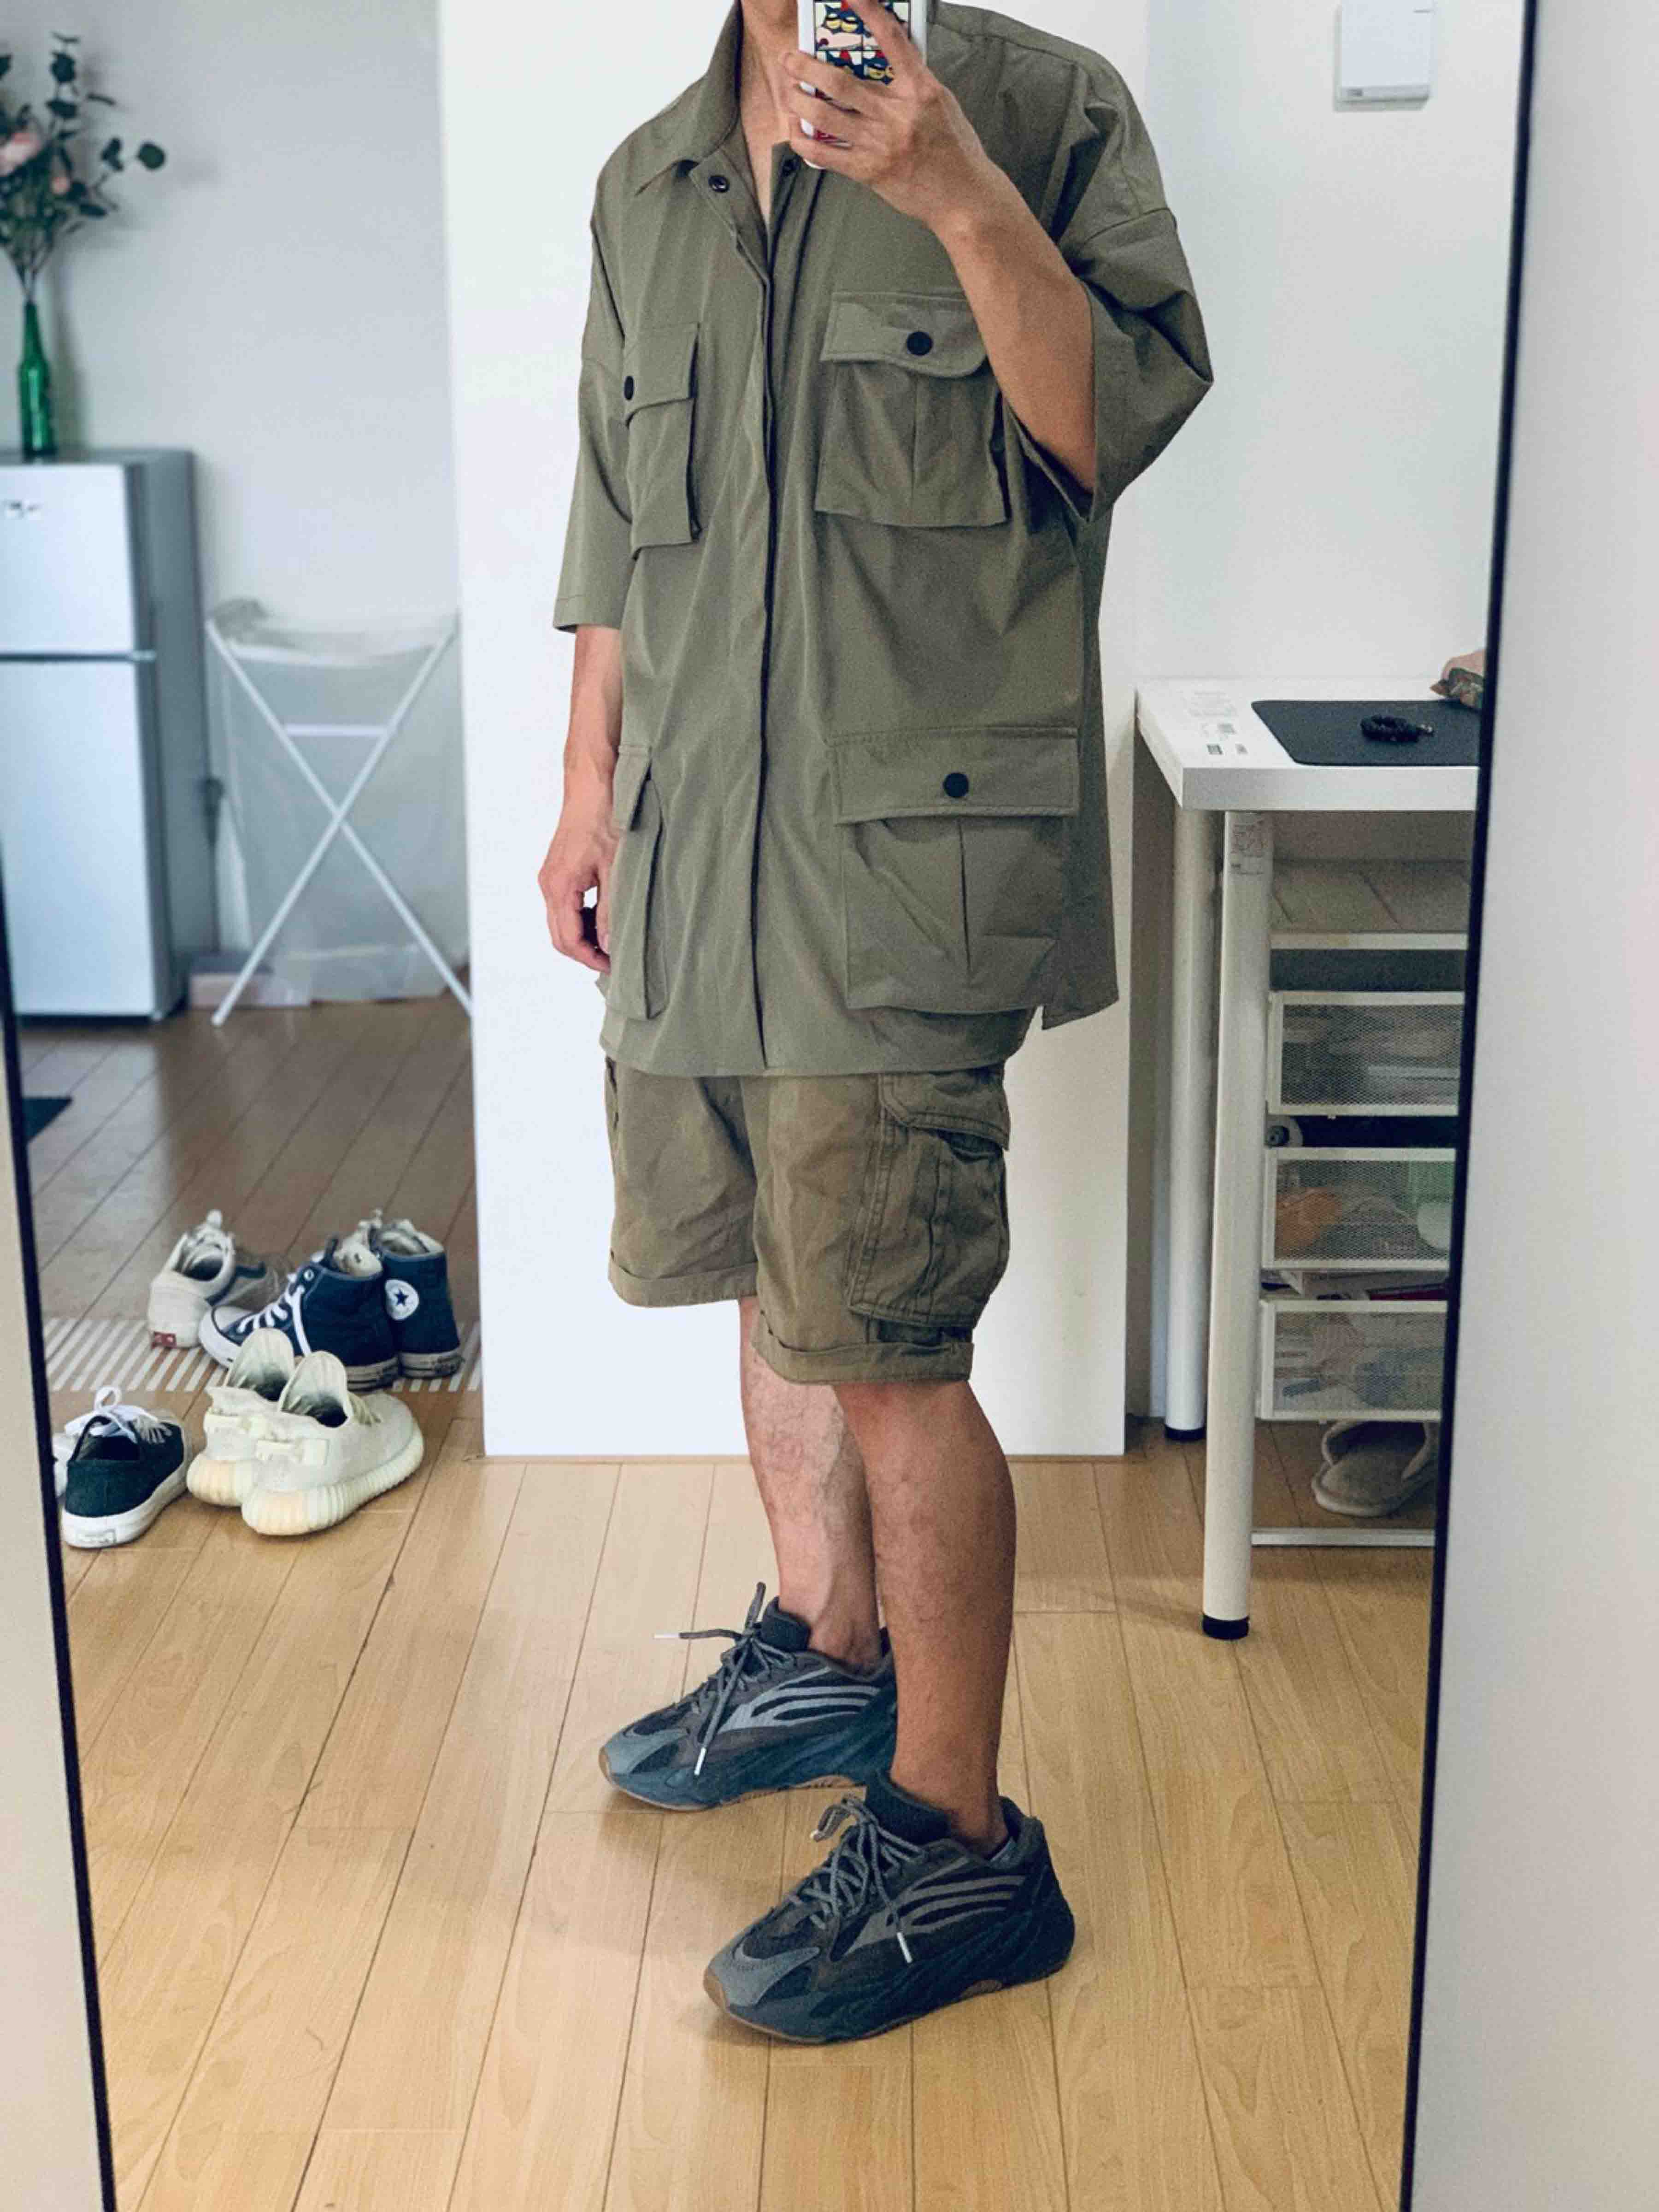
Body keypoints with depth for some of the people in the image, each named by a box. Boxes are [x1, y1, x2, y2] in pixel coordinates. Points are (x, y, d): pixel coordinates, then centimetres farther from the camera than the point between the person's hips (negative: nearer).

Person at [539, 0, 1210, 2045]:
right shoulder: (644, 183, 17)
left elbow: (1122, 420, -11)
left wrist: (964, 203, -22)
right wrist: (587, 786, 20)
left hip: (916, 854, -6)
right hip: (694, 857, 7)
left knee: (889, 1345, -7)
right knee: (775, 1282, 17)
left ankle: (954, 1841, 6)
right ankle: (826, 1657, 38)